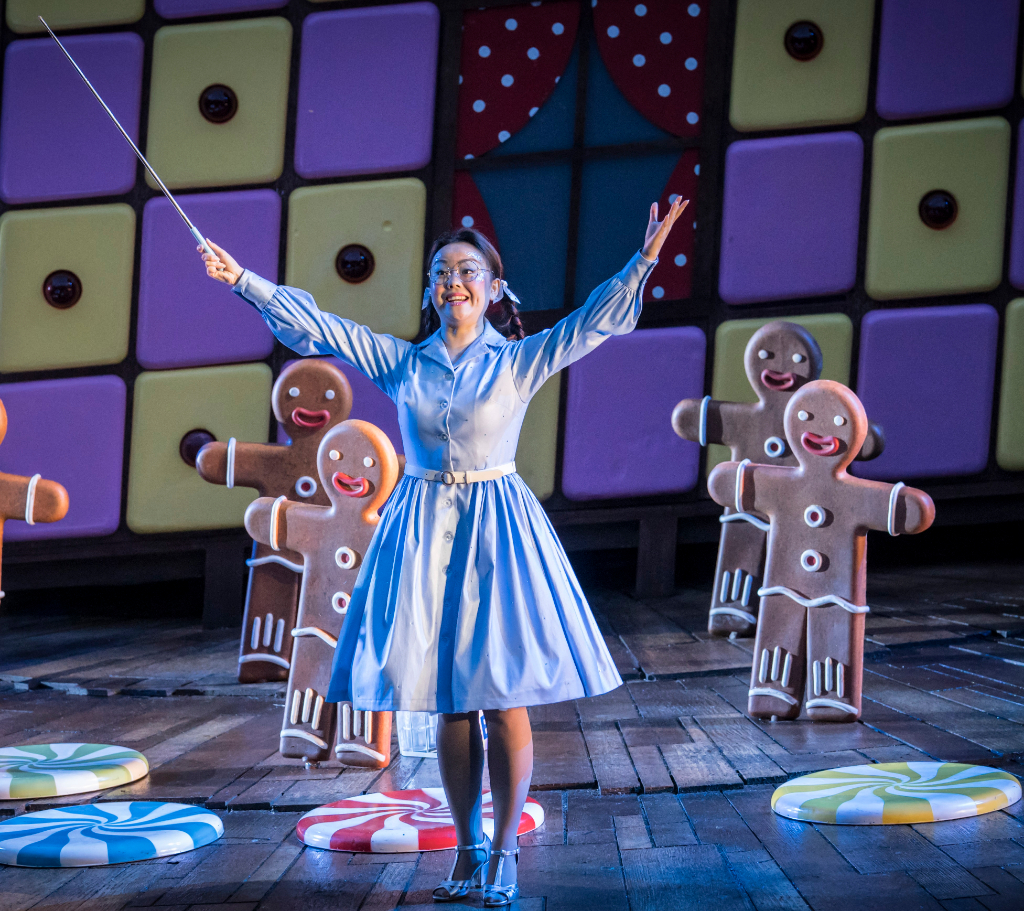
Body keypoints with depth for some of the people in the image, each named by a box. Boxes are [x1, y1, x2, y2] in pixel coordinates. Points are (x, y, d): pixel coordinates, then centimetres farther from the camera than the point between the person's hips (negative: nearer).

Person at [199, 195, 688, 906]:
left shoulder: (519, 361, 1)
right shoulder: (400, 362, 7)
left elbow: (595, 319, -7)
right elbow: (315, 327, 6)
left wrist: (646, 258, -19)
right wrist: (243, 280, 3)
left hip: (497, 526, -2)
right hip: (423, 529, 2)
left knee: (504, 698, -5)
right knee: (449, 705, 6)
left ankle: (504, 853, 5)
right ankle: (468, 852, 16)